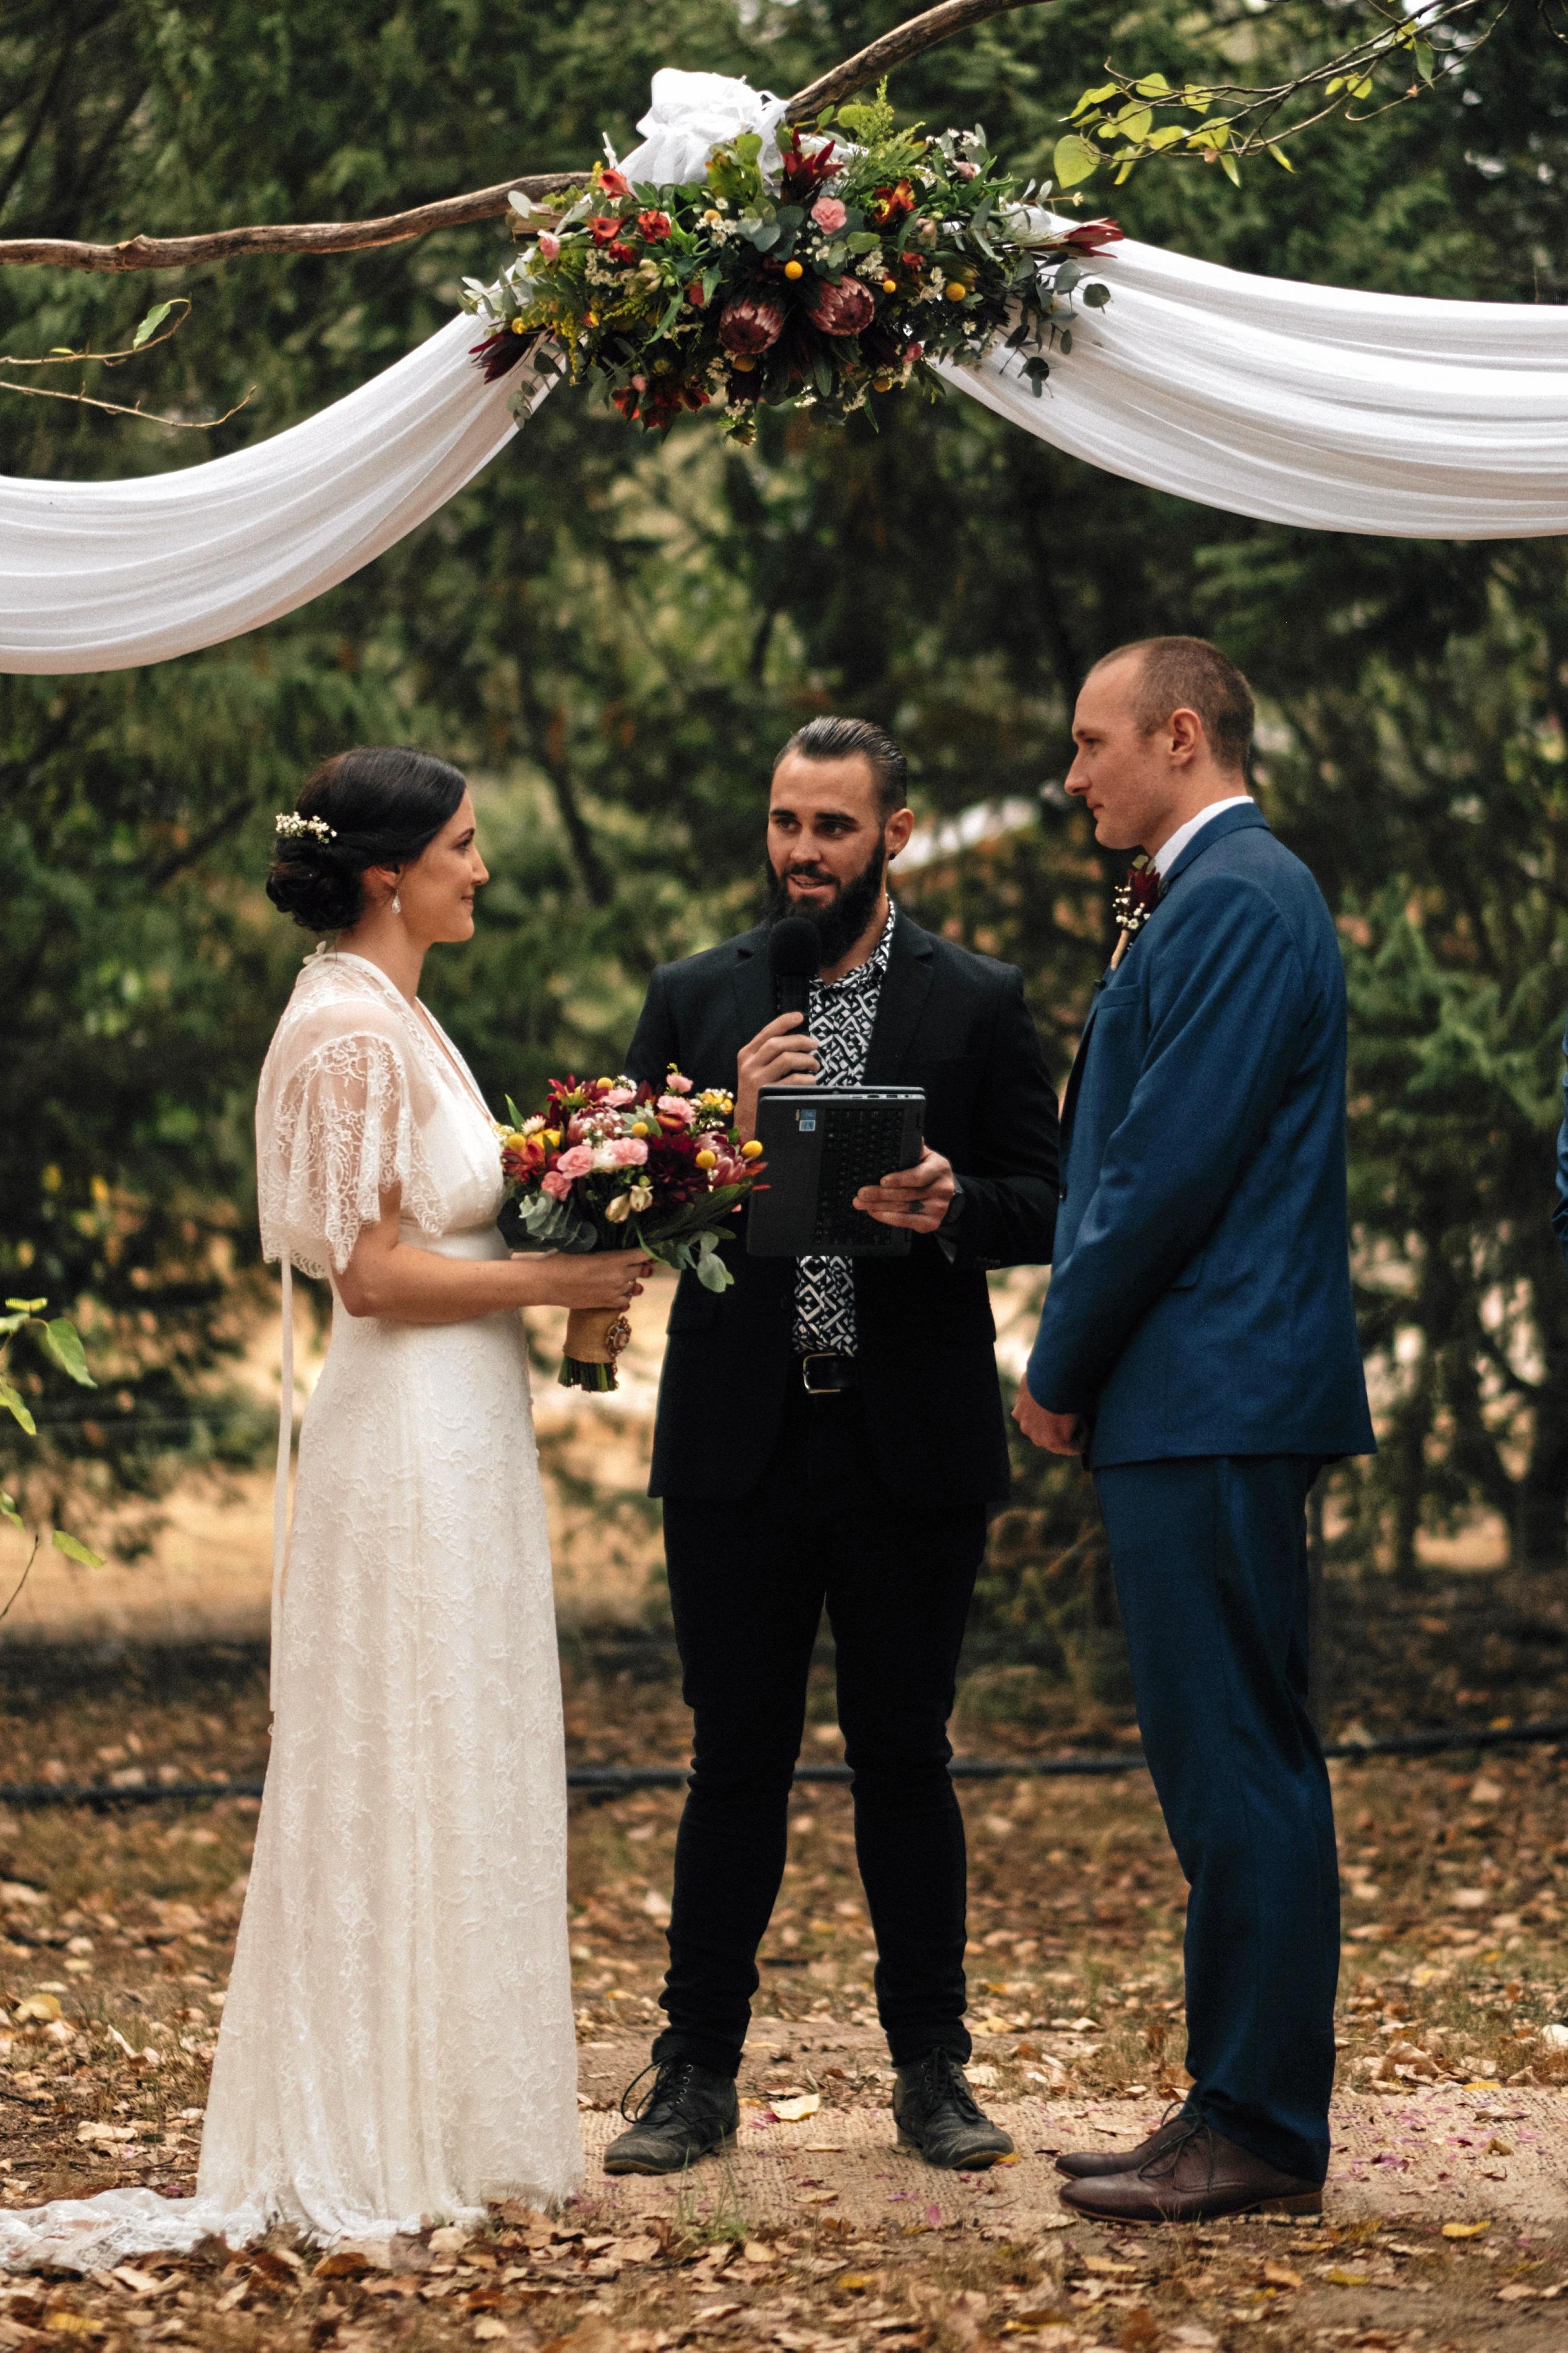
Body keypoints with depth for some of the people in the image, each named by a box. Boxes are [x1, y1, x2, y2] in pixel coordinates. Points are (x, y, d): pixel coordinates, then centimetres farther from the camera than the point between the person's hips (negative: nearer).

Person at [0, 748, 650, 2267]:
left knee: (445, 1781, 12)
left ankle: (439, 2126, 19)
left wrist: (561, 1262, 8)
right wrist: (553, 1281, -13)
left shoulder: (391, 1019, 15)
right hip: (410, 1439, -10)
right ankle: (384, 2143, 3)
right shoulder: (347, 1029, -15)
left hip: (457, 1438, 10)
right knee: (402, 1781, -4)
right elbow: (372, 1269, -19)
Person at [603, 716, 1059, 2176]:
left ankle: (931, 2071, 16)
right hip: (738, 1444, 1)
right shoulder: (695, 1002, 8)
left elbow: (1045, 1204, 2)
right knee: (737, 1758, 4)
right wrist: (724, 1119, -13)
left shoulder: (977, 1004, 4)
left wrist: (952, 1206, -19)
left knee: (904, 1757, 6)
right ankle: (698, 2072, 12)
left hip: (910, 1446, -1)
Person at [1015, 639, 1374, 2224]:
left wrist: (1062, 1367, -8)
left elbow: (1174, 1167, -18)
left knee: (1238, 1767, -7)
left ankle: (1263, 2134, -3)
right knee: (1228, 1767, 12)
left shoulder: (1237, 902, -12)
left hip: (1211, 1404, -11)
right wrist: (1082, 1366, 14)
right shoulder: (1206, 900, 20)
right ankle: (1242, 2114, 18)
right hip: (1192, 1402, 11)